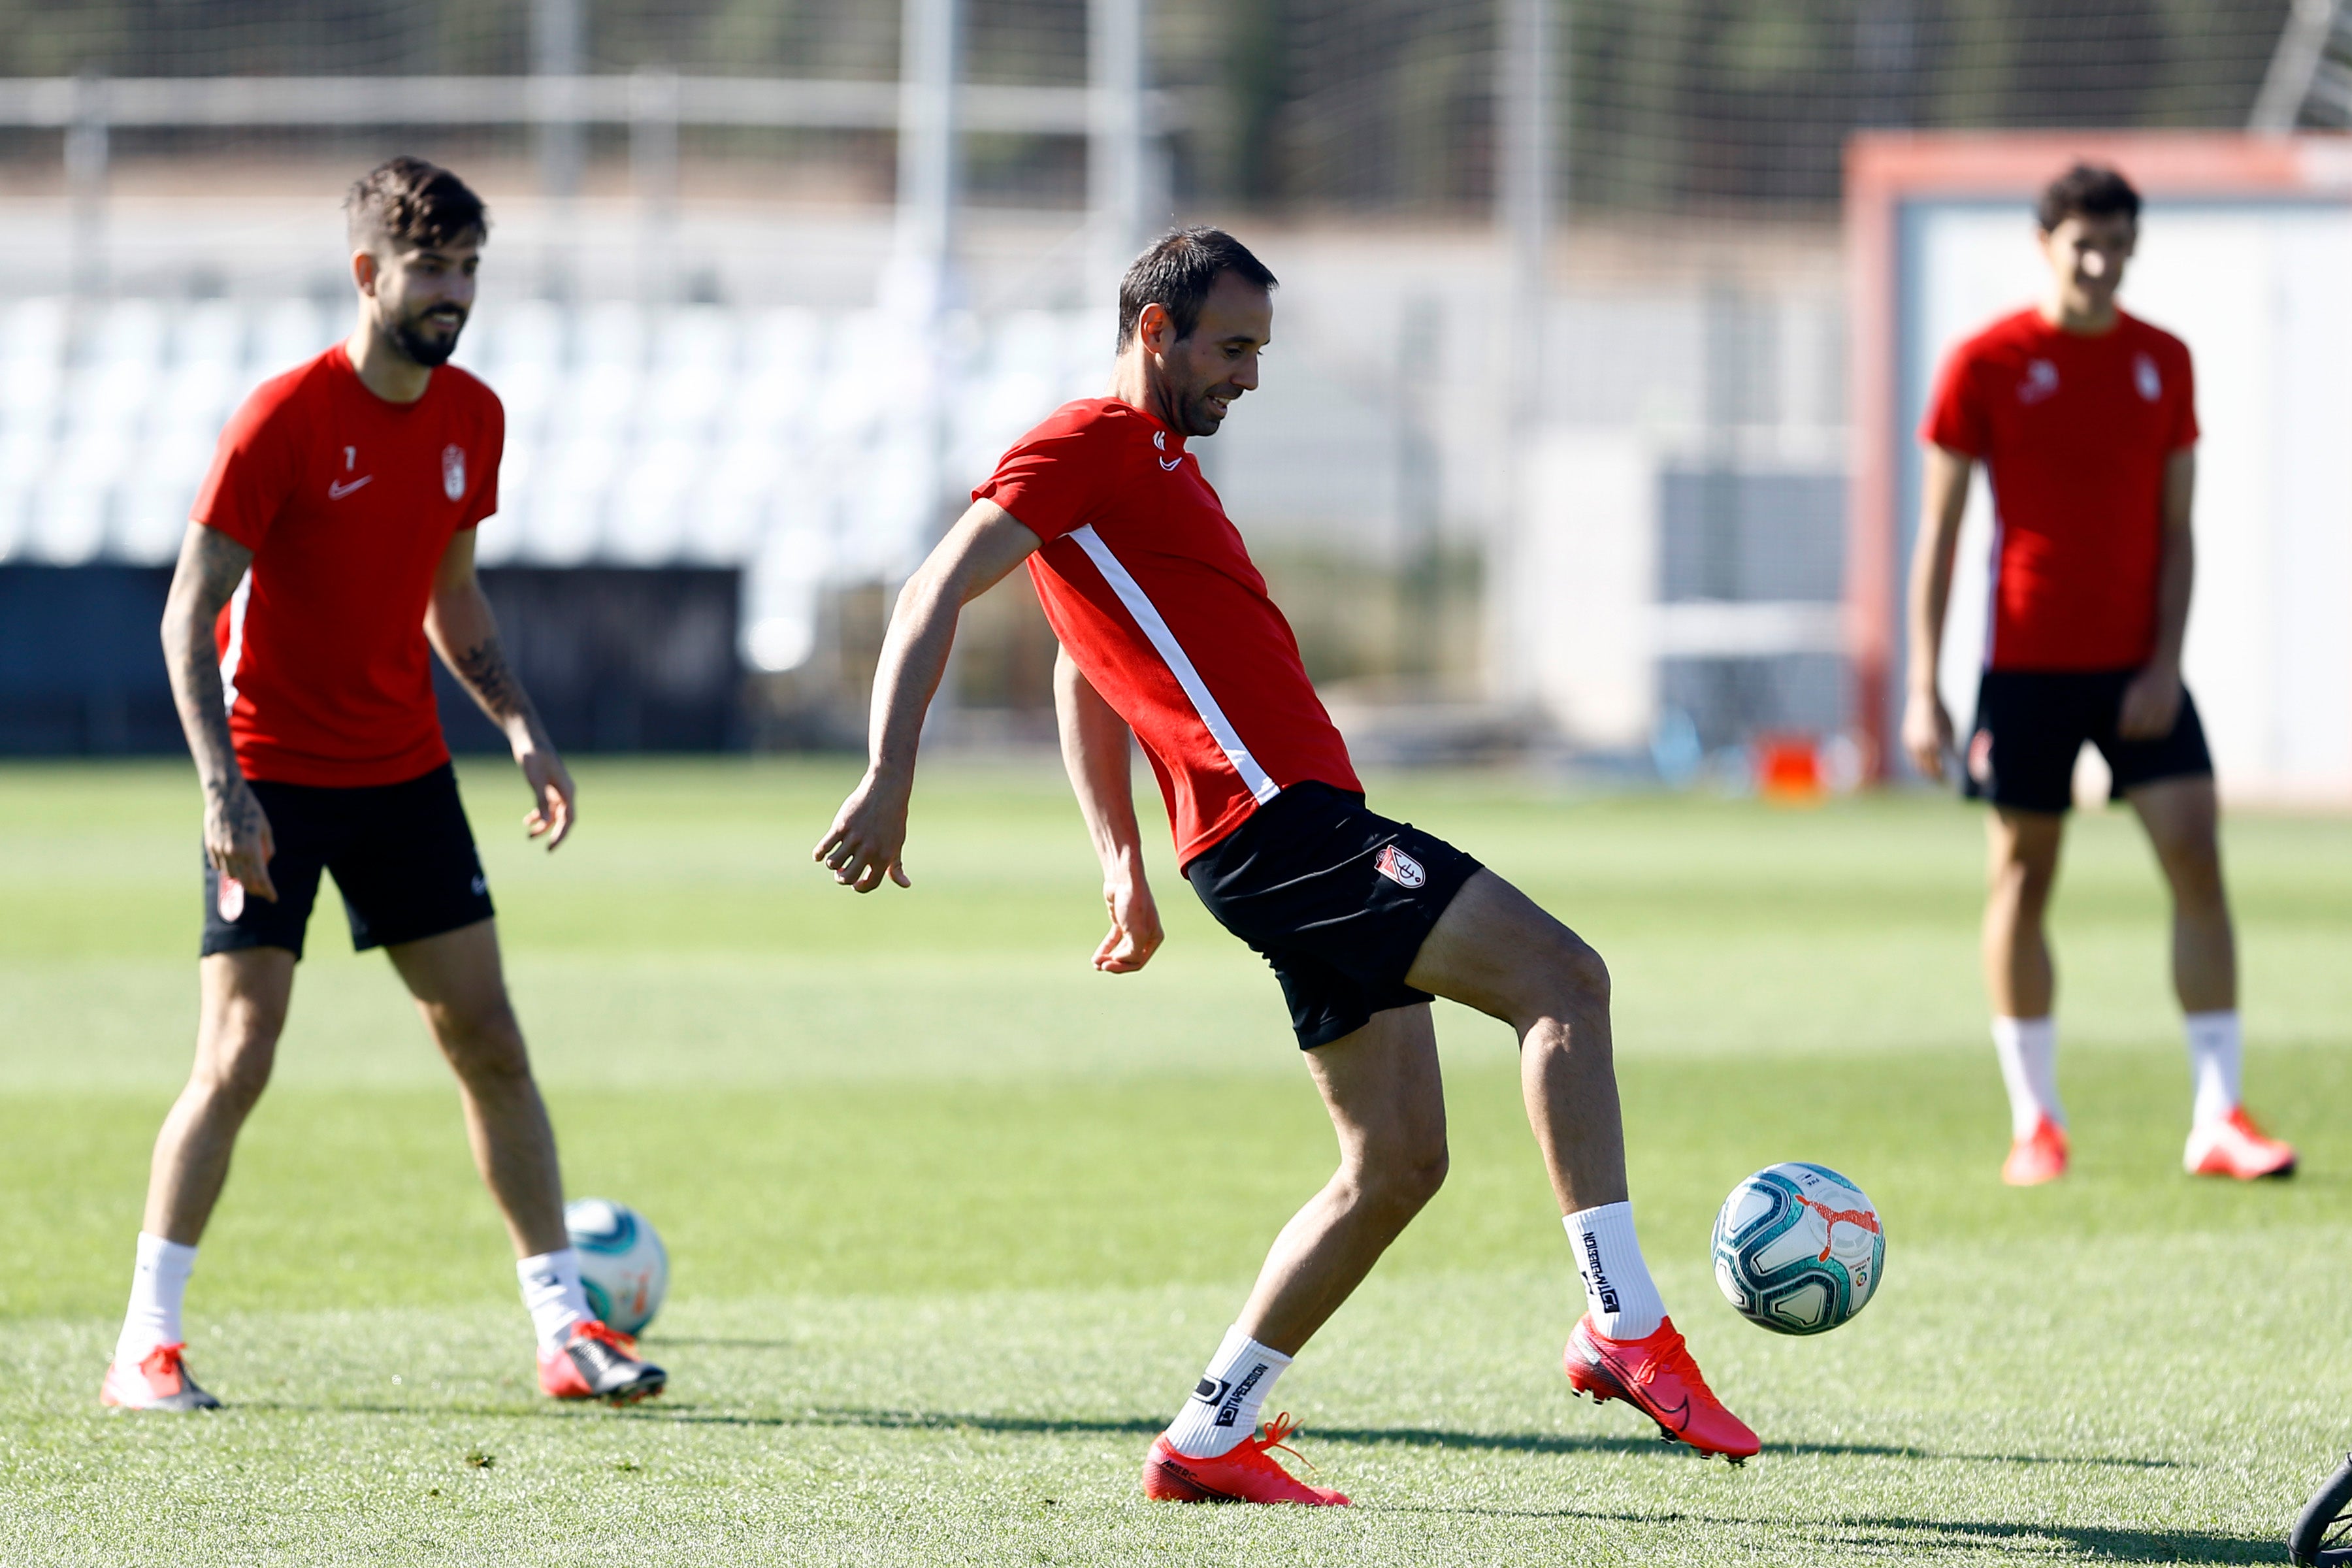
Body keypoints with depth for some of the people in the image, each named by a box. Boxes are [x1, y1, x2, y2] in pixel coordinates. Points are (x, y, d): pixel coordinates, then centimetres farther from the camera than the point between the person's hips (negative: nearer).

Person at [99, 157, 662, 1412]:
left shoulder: (470, 417, 3)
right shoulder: (284, 419, -16)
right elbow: (188, 617, -15)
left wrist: (523, 732, 6)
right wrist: (224, 790, -24)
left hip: (406, 771, 6)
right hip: (274, 780, -6)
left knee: (489, 1040, 3)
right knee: (238, 1057, -11)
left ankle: (565, 1329, 8)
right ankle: (146, 1344, -2)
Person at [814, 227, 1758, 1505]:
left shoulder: (1155, 463, 26)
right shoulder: (1092, 444, -3)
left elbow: (1081, 679, 33)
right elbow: (938, 594, -12)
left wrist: (1124, 864, 25)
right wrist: (889, 782, -23)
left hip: (1311, 835, 10)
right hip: (1276, 821, -10)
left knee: (1397, 1162, 6)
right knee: (1562, 977, -19)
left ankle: (1210, 1439, 9)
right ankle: (1622, 1324, -23)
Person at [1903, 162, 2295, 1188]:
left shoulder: (2163, 363, 7)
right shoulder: (1988, 364, -2)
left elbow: (2175, 528, 8)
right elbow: (1938, 532, 0)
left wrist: (2166, 662, -5)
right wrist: (1922, 690, -5)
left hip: (2138, 667, 2)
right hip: (2027, 666, -2)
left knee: (2196, 853, -9)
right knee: (2024, 875, 1)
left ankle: (2217, 1120, -8)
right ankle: (2035, 1123, 12)